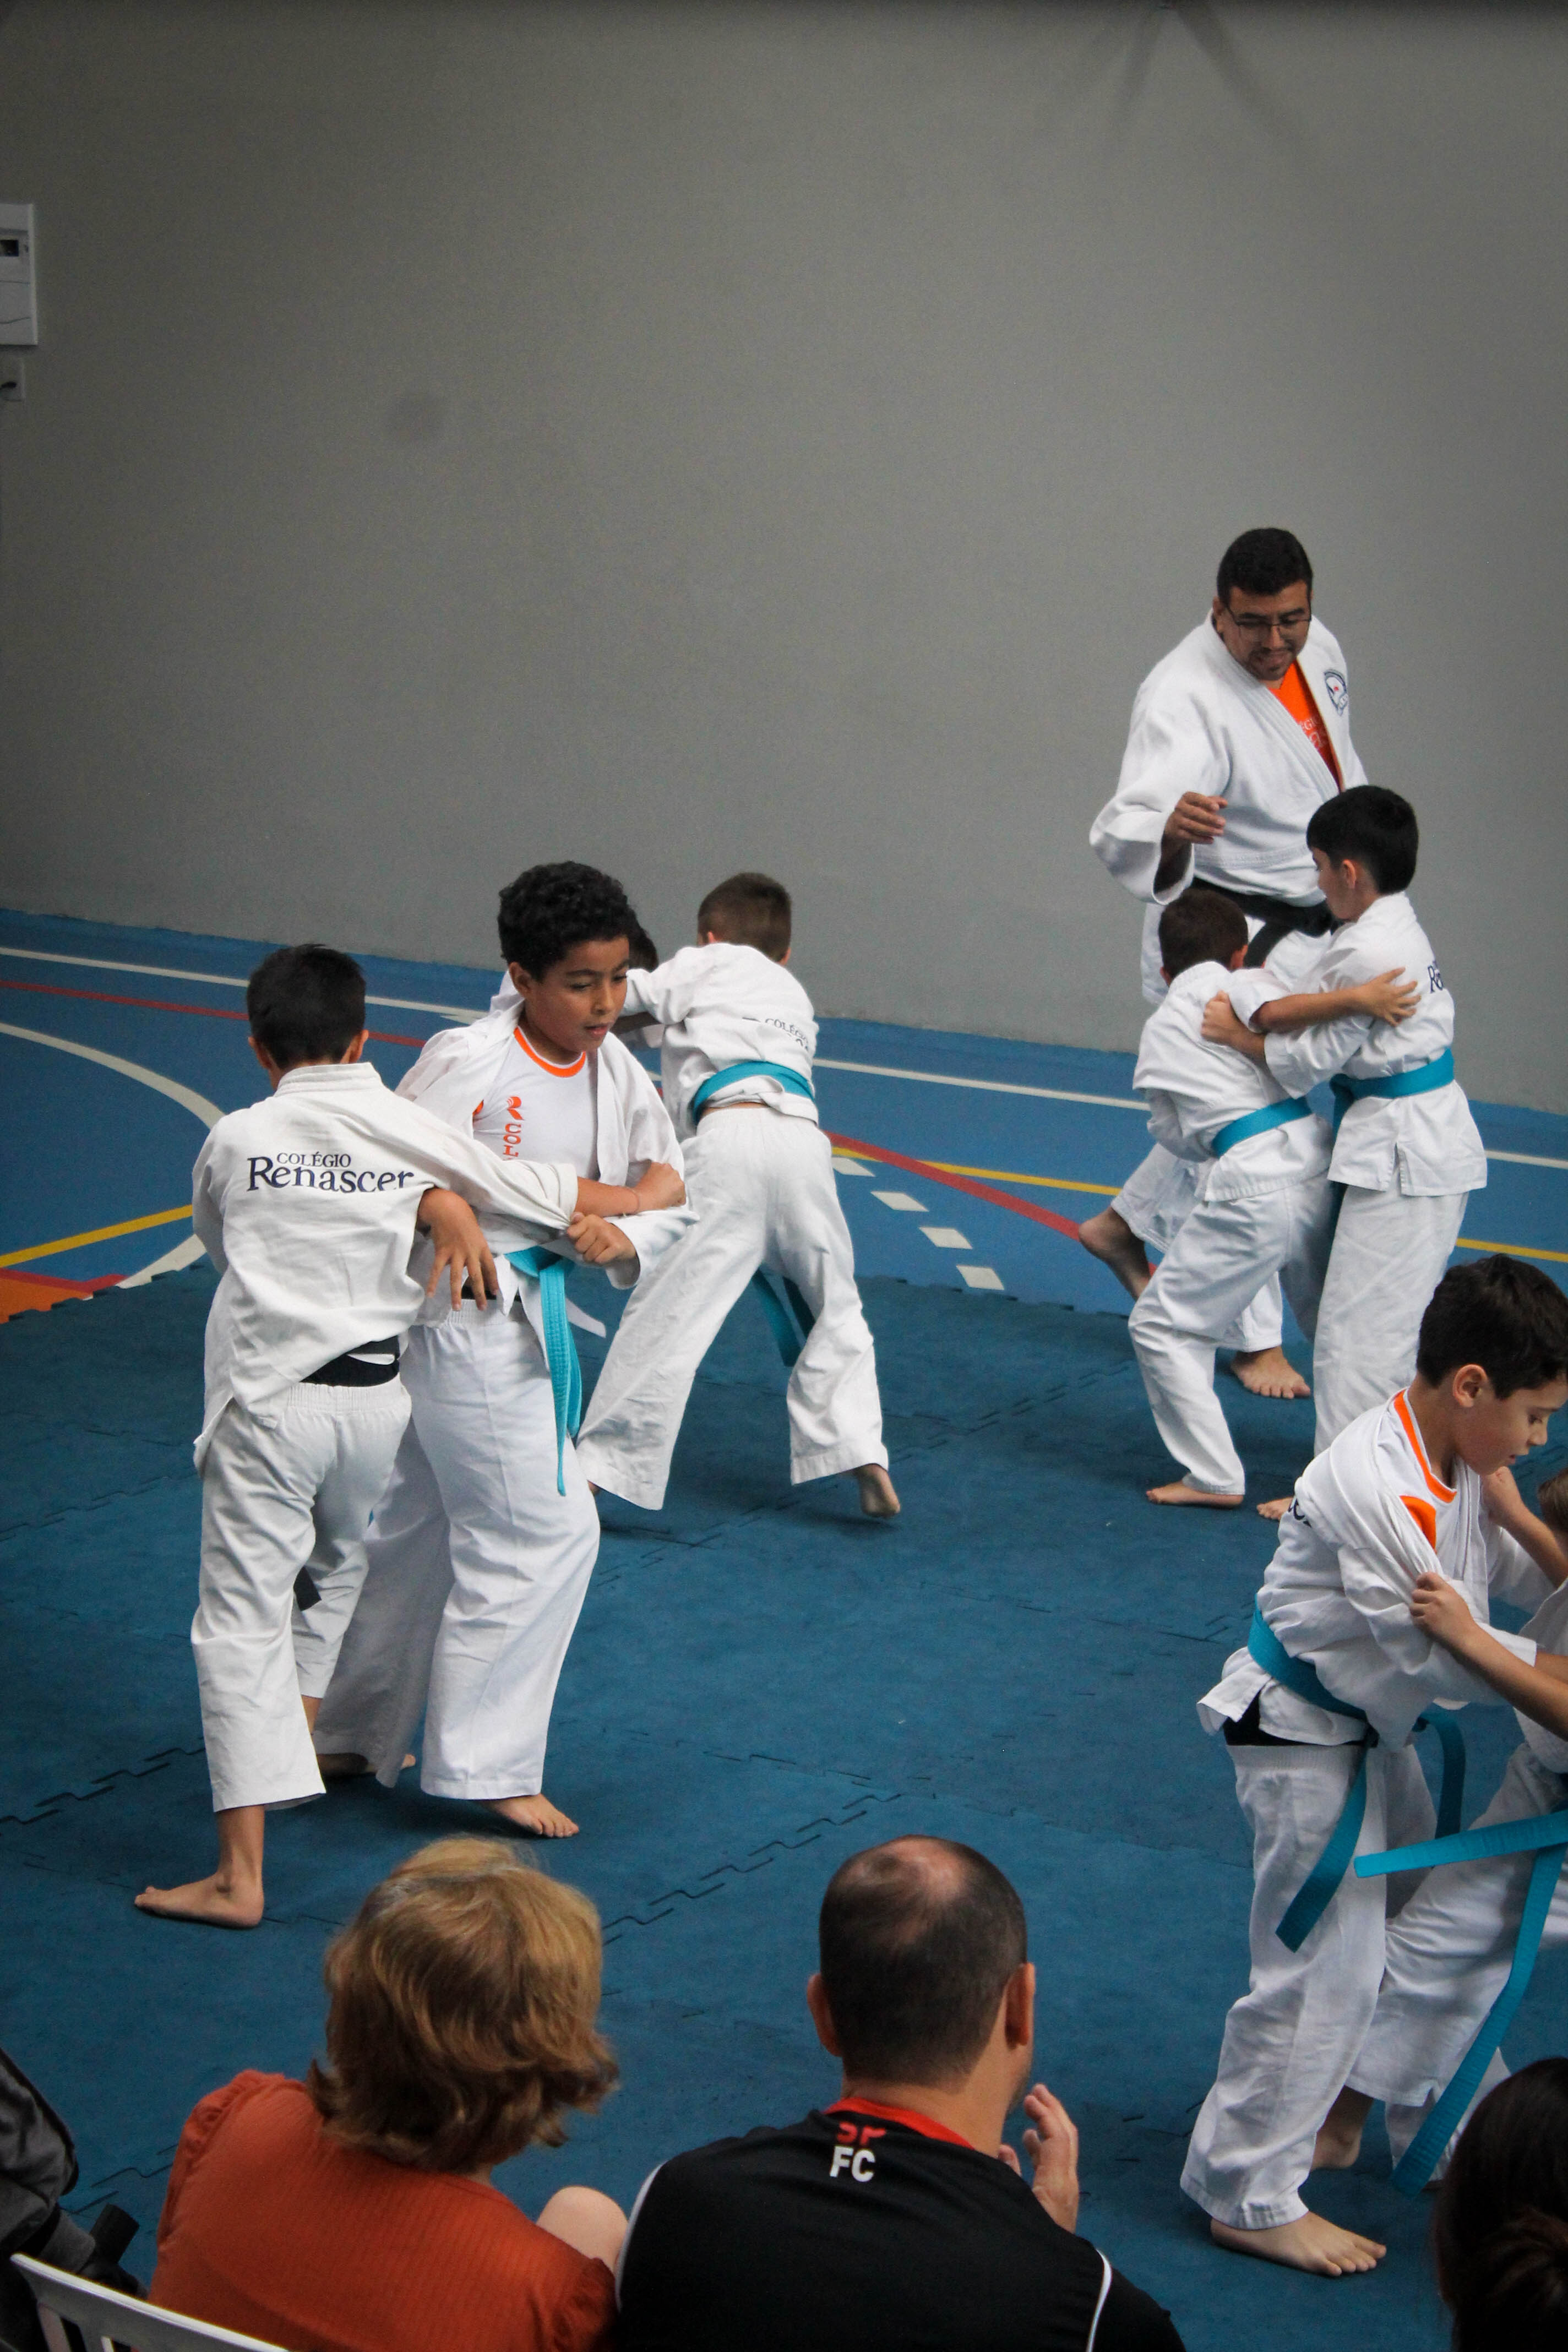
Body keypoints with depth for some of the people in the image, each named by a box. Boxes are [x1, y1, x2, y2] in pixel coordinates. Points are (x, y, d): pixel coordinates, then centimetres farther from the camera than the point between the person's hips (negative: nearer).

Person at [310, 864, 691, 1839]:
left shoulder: (613, 1069, 2)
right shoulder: (467, 1064, -19)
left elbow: (668, 1186, 5)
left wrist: (623, 1233, -13)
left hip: (531, 1312, 8)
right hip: (463, 1314, -8)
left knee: (425, 1530, 19)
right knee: (543, 1532, -6)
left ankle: (350, 1739, 34)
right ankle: (485, 1766, 5)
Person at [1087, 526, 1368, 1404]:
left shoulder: (1319, 651, -2)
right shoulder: (1185, 696, -28)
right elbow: (1124, 829, -41)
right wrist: (1167, 830, -64)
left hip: (1307, 928, 8)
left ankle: (1127, 1224, 41)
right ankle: (1256, 1337, 10)